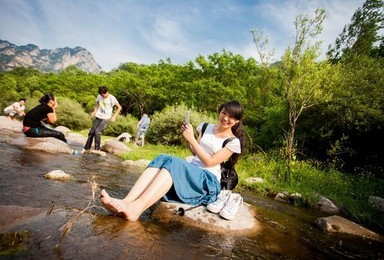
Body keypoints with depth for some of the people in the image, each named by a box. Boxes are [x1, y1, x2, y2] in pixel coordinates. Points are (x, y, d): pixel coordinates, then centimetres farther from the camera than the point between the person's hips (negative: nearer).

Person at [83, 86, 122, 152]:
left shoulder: (112, 98, -13)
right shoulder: (99, 96, 1)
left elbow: (119, 107, -5)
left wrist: (114, 116, -10)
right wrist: (95, 111, 4)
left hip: (105, 118, -5)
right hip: (98, 117, 5)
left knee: (97, 131, -19)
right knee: (91, 132, 3)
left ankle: (97, 149, -8)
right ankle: (86, 148, 16)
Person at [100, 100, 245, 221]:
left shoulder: (234, 142, -2)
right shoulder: (207, 128, 15)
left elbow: (209, 162, -10)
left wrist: (191, 139, -11)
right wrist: (187, 137, 5)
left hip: (209, 180, -5)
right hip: (192, 171, 6)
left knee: (173, 163, -34)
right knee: (162, 159, -26)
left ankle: (135, 208, -49)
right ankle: (126, 203, -42)